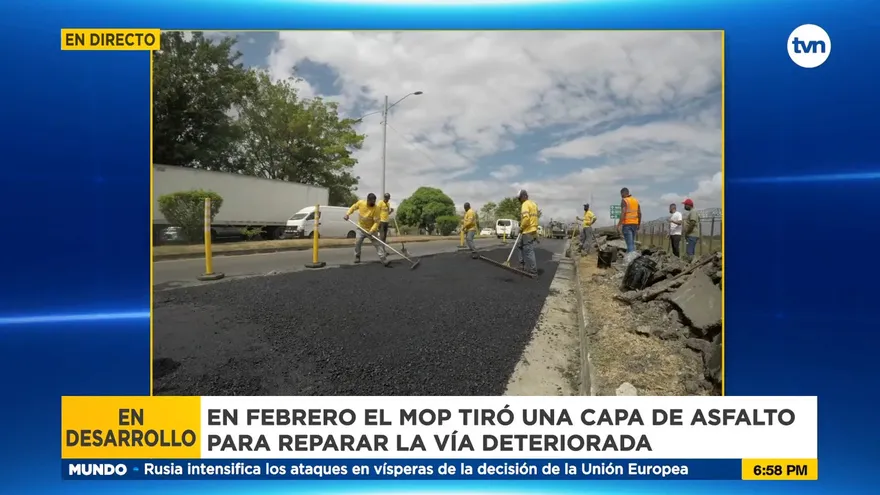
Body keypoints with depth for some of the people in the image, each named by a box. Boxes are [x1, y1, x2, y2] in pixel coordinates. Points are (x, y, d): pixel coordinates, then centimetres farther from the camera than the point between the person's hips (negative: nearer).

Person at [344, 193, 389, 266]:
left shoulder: (376, 208, -23)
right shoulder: (360, 203, -13)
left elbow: (376, 221, -23)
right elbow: (353, 207, 7)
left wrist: (372, 230, -35)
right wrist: (347, 214, -7)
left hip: (371, 229, -3)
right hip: (361, 228, 3)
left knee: (377, 244, -5)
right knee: (357, 243, -1)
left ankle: (383, 259, -4)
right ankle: (357, 257, 21)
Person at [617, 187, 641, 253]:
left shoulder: (624, 200, -7)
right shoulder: (636, 200, 14)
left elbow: (623, 213, -18)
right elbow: (639, 213, 14)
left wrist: (619, 225, -19)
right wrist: (639, 225, 23)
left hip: (627, 224, -7)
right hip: (634, 224, 7)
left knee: (629, 243, -9)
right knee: (632, 243, 16)